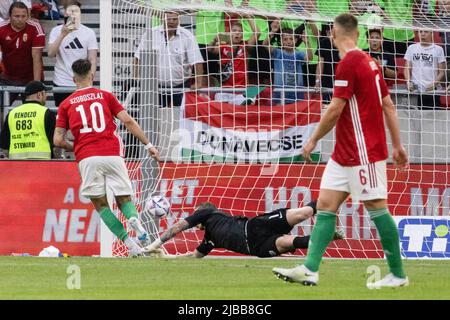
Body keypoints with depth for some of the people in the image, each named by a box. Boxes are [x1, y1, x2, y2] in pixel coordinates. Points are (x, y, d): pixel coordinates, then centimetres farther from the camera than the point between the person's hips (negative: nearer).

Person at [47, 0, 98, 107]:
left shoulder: (89, 33, 1)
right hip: (61, 84, 1)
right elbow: (51, 54, -11)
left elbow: (92, 60, -1)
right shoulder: (56, 31, 2)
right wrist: (62, 35, -22)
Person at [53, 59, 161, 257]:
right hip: (112, 154, 1)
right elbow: (128, 121, 5)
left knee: (100, 204, 8)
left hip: (86, 158, 0)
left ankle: (127, 241, -10)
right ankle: (134, 219, -27)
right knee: (124, 199, 8)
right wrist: (148, 145, 8)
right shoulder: (105, 96, 14)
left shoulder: (66, 104, 14)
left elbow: (58, 140, 10)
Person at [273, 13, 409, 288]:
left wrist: (313, 140, -5)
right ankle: (310, 270, -1)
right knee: (325, 205, 4)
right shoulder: (369, 62, 11)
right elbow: (389, 105, 14)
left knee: (377, 208, -3)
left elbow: (335, 110, -17)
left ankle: (398, 275, 4)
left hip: (363, 152, -9)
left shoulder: (349, 63, -16)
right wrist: (398, 145, 18)